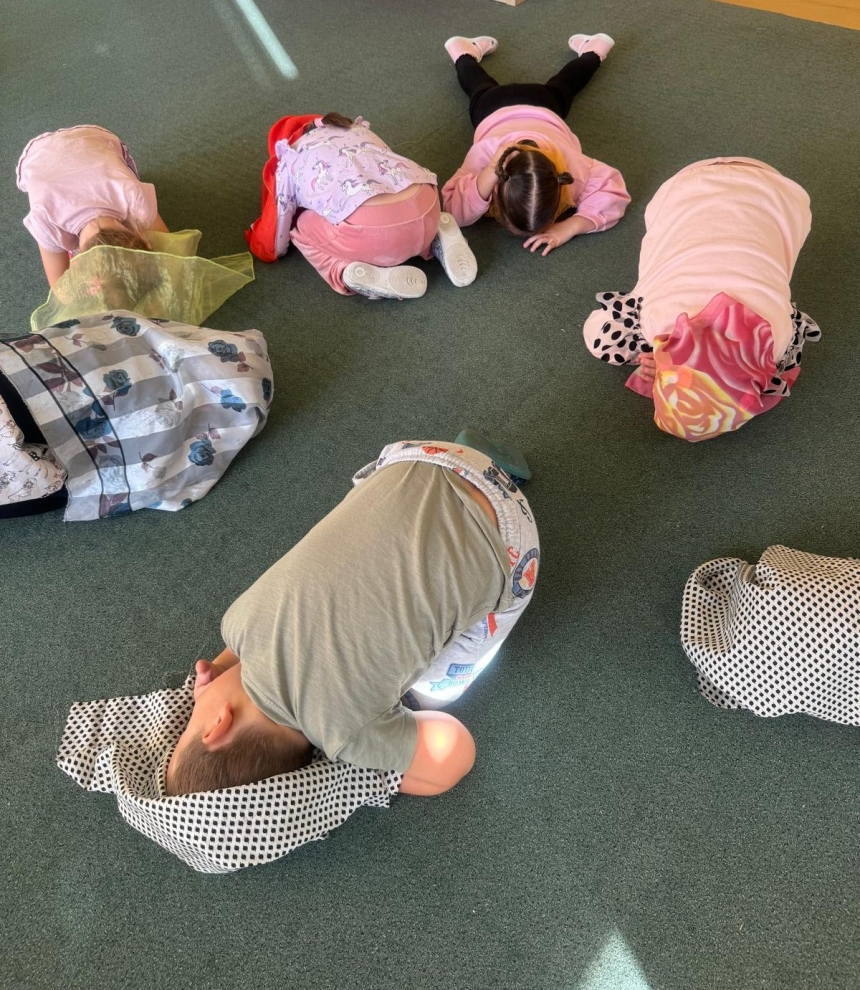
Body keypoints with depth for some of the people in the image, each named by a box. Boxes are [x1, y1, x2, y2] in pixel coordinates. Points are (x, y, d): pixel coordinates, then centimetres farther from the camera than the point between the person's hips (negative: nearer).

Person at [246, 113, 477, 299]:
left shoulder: (289, 161, 21)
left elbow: (270, 248, 29)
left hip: (372, 231, -5)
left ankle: (361, 275, -2)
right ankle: (438, 239, 11)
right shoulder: (358, 129, 34)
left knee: (302, 228, 22)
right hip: (428, 209, 6)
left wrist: (255, 231, 50)